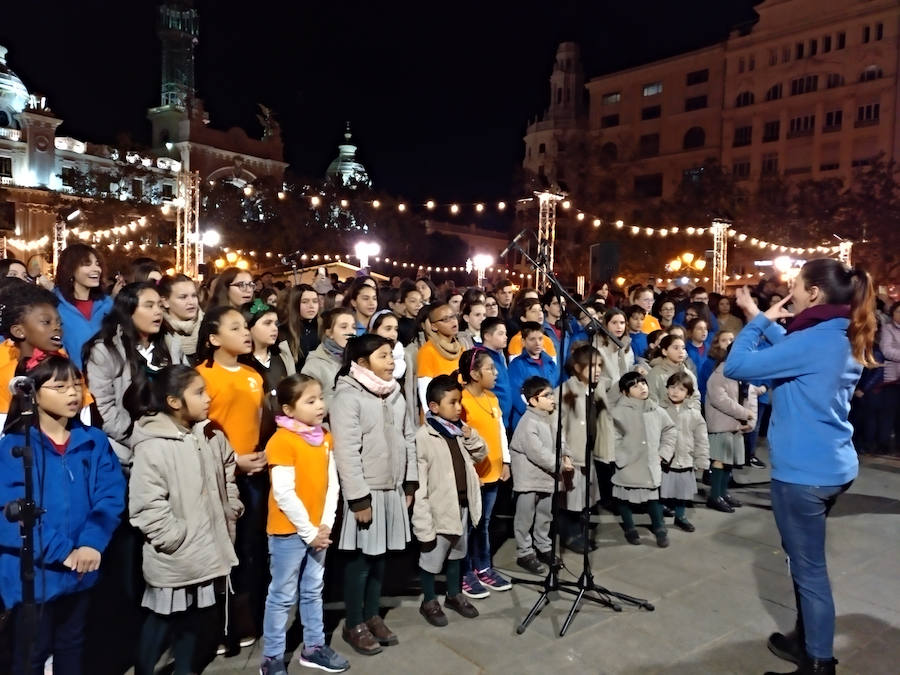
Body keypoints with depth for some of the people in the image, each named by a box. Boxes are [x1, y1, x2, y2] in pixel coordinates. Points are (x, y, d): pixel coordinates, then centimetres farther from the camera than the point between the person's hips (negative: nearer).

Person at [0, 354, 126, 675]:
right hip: (32, 574, -4)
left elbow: (111, 495, -6)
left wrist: (92, 542, -21)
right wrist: (62, 552, -21)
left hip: (82, 571, 4)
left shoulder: (95, 442, 0)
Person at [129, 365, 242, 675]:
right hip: (174, 561, -6)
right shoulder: (153, 445, -18)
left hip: (211, 554, 6)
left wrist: (230, 515, 9)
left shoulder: (211, 436, 2)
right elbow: (147, 506, -21)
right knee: (162, 626, 15)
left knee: (202, 625, 20)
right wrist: (177, 541, -18)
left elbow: (227, 479, 16)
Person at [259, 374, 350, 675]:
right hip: (288, 532, -6)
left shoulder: (325, 438, 4)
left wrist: (325, 526, -4)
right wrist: (308, 531, -16)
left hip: (317, 531, 6)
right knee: (282, 596, 7)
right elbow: (284, 494, -20)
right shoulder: (281, 441, -18)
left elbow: (332, 484, 5)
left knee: (313, 591, 18)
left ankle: (314, 647, 33)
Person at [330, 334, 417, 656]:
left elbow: (408, 439, 13)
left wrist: (410, 482, 10)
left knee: (380, 555, 15)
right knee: (361, 558, 5)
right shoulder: (348, 396, -14)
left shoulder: (394, 393, 9)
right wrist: (359, 497, -18)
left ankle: (372, 616, 32)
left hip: (393, 488, 7)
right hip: (366, 490, -6)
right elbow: (346, 451, -18)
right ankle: (353, 624, 22)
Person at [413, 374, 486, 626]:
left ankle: (454, 595, 43)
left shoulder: (461, 430, 2)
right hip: (440, 509, -7)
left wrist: (472, 437, -7)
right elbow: (417, 481, -21)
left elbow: (481, 455, 14)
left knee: (457, 553, 24)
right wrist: (422, 520, -20)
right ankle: (429, 602, 32)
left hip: (463, 505, 7)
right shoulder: (424, 436, -21)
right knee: (431, 558, 11)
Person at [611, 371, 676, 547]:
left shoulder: (657, 411, 2)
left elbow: (670, 431, 15)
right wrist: (621, 458, -16)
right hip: (627, 467, -3)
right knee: (626, 499, 11)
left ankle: (659, 529, 30)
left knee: (654, 497, 11)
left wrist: (664, 453, 8)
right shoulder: (618, 412, -14)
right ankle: (630, 529, 31)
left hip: (652, 465, 3)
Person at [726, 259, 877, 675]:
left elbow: (736, 366, -21)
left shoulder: (814, 340, -23)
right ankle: (806, 640, 39)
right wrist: (766, 323, 13)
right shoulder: (847, 340, 6)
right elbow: (793, 355, 21)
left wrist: (757, 320, -8)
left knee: (809, 567, 5)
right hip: (834, 465, 10)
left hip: (804, 471, -10)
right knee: (805, 558, 24)